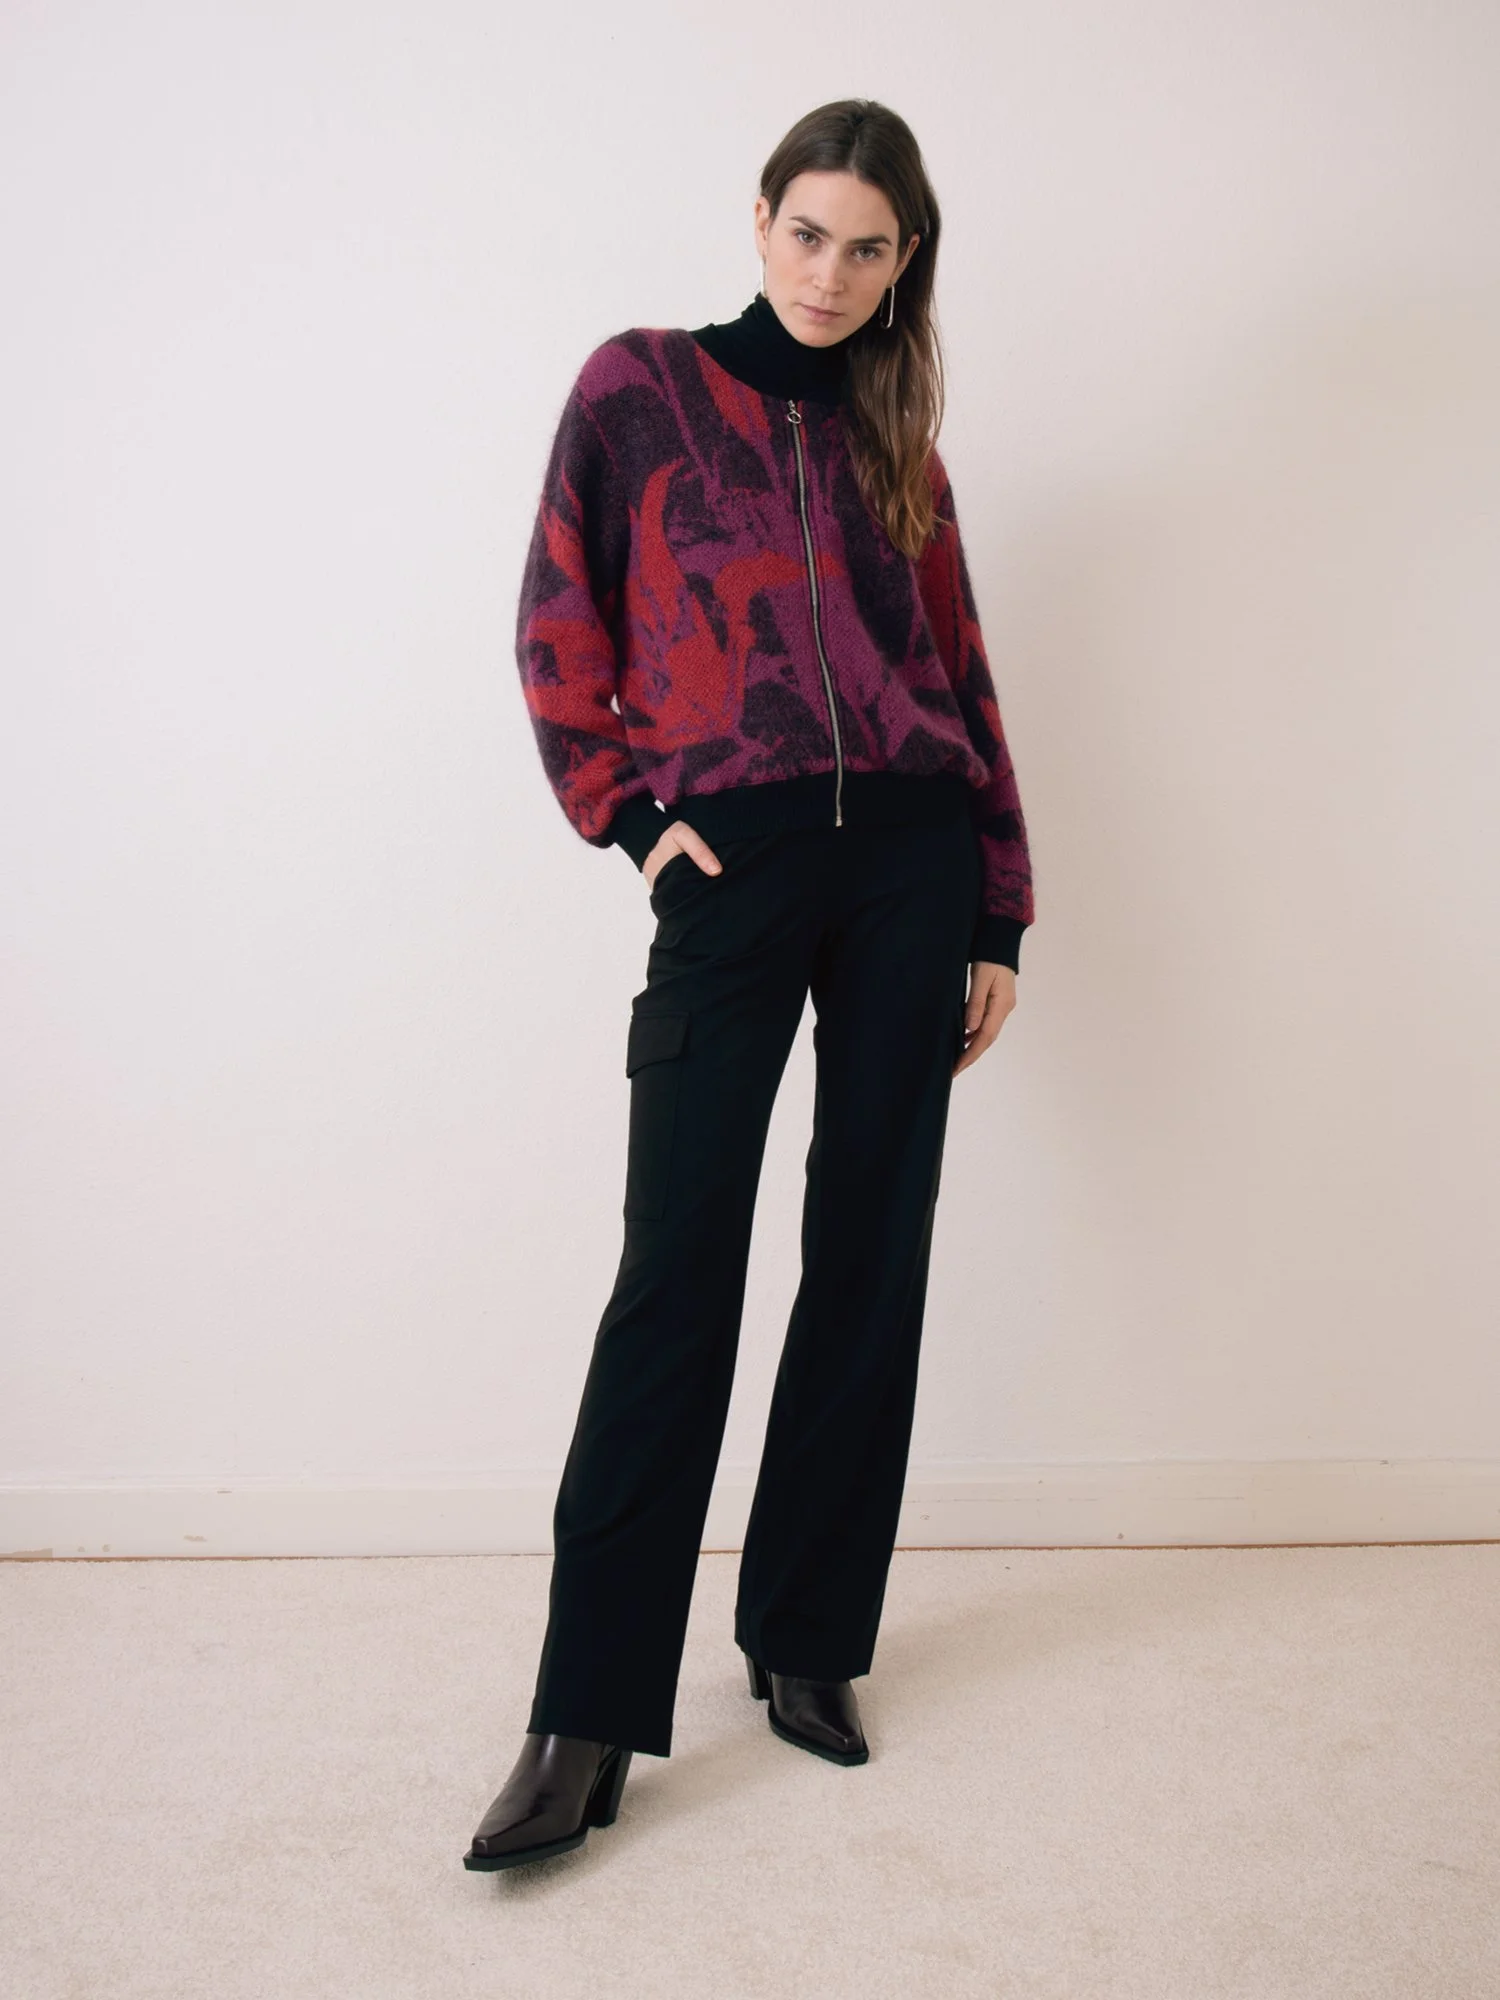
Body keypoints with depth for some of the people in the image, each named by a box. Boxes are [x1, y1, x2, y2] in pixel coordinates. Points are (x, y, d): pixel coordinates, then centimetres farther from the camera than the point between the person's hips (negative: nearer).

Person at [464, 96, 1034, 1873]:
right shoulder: (640, 386, 8)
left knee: (871, 1257, 4)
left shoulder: (895, 447, 15)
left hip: (908, 857, 4)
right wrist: (629, 813, -5)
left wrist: (995, 922, 9)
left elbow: (963, 684, 14)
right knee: (676, 1269, -8)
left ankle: (806, 1637, 20)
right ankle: (588, 1721, -2)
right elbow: (556, 625, 5)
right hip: (735, 861, -3)